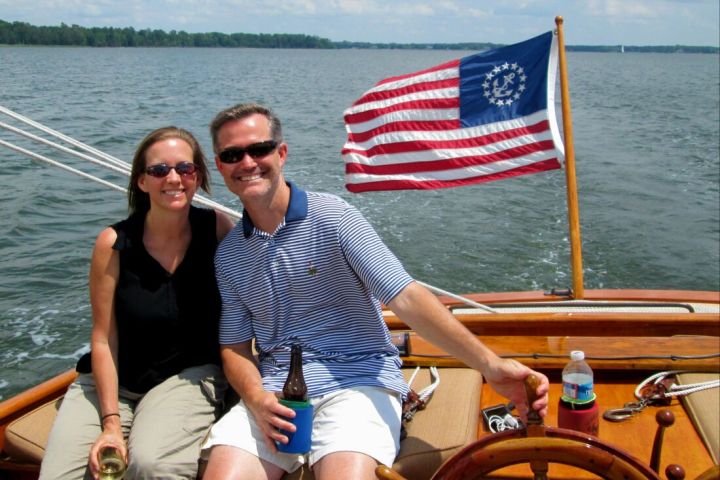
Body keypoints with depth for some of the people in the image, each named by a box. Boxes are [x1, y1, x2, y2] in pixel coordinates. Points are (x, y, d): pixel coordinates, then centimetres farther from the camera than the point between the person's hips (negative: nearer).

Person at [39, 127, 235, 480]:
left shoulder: (218, 229, -7)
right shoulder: (114, 243, -9)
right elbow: (103, 339, -7)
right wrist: (112, 424, -13)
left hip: (189, 374, -1)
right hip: (114, 380, 1)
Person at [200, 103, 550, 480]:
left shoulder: (332, 216, -7)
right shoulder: (227, 254, 8)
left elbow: (406, 299, -15)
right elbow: (234, 347, 12)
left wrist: (490, 365, -25)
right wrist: (256, 399, -11)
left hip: (358, 380, -3)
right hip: (274, 391, 4)